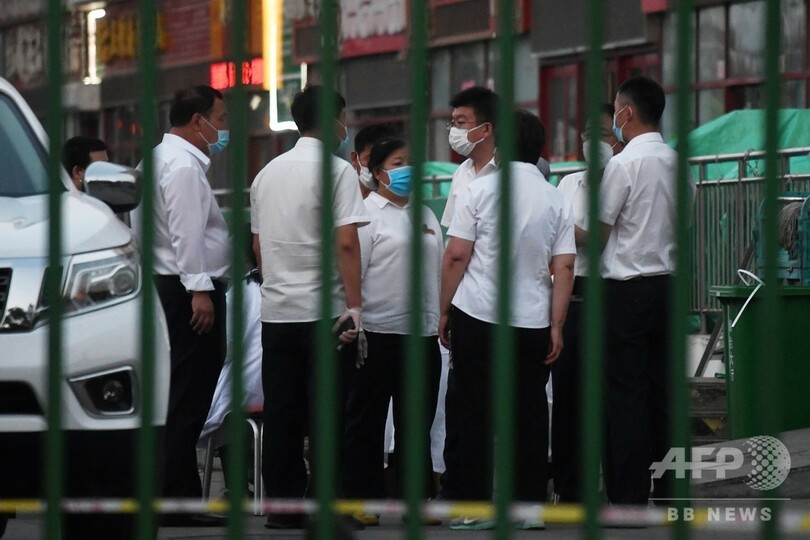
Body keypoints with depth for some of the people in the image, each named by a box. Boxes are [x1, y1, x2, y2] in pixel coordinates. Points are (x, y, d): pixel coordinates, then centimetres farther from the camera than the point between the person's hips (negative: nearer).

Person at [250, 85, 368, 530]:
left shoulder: (268, 172, 13)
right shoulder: (337, 171, -8)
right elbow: (346, 243, -16)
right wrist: (355, 305, -15)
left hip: (276, 310, 6)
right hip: (323, 309, -6)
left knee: (281, 414, 8)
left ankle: (282, 507, 9)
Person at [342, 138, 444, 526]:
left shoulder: (426, 216, 16)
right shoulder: (367, 213, -3)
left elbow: (439, 270, 20)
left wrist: (444, 321, 14)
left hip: (423, 333, 6)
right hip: (379, 332, -6)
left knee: (417, 423, 8)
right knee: (366, 422, 2)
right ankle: (361, 501, 5)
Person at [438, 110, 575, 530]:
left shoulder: (481, 190, -4)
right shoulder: (555, 200, 6)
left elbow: (456, 255, -6)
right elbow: (564, 267, 2)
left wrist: (444, 310, 3)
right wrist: (556, 327, 4)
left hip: (478, 318, -3)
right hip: (532, 322, 3)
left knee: (471, 415, 3)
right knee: (529, 414, 7)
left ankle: (472, 507, 2)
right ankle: (530, 506, 7)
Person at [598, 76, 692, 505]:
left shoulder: (624, 164, -12)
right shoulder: (676, 163, 9)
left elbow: (598, 235, -8)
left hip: (627, 289, -7)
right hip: (668, 283, 7)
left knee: (625, 394, -4)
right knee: (662, 392, 10)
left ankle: (628, 501, -5)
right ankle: (667, 493, 11)